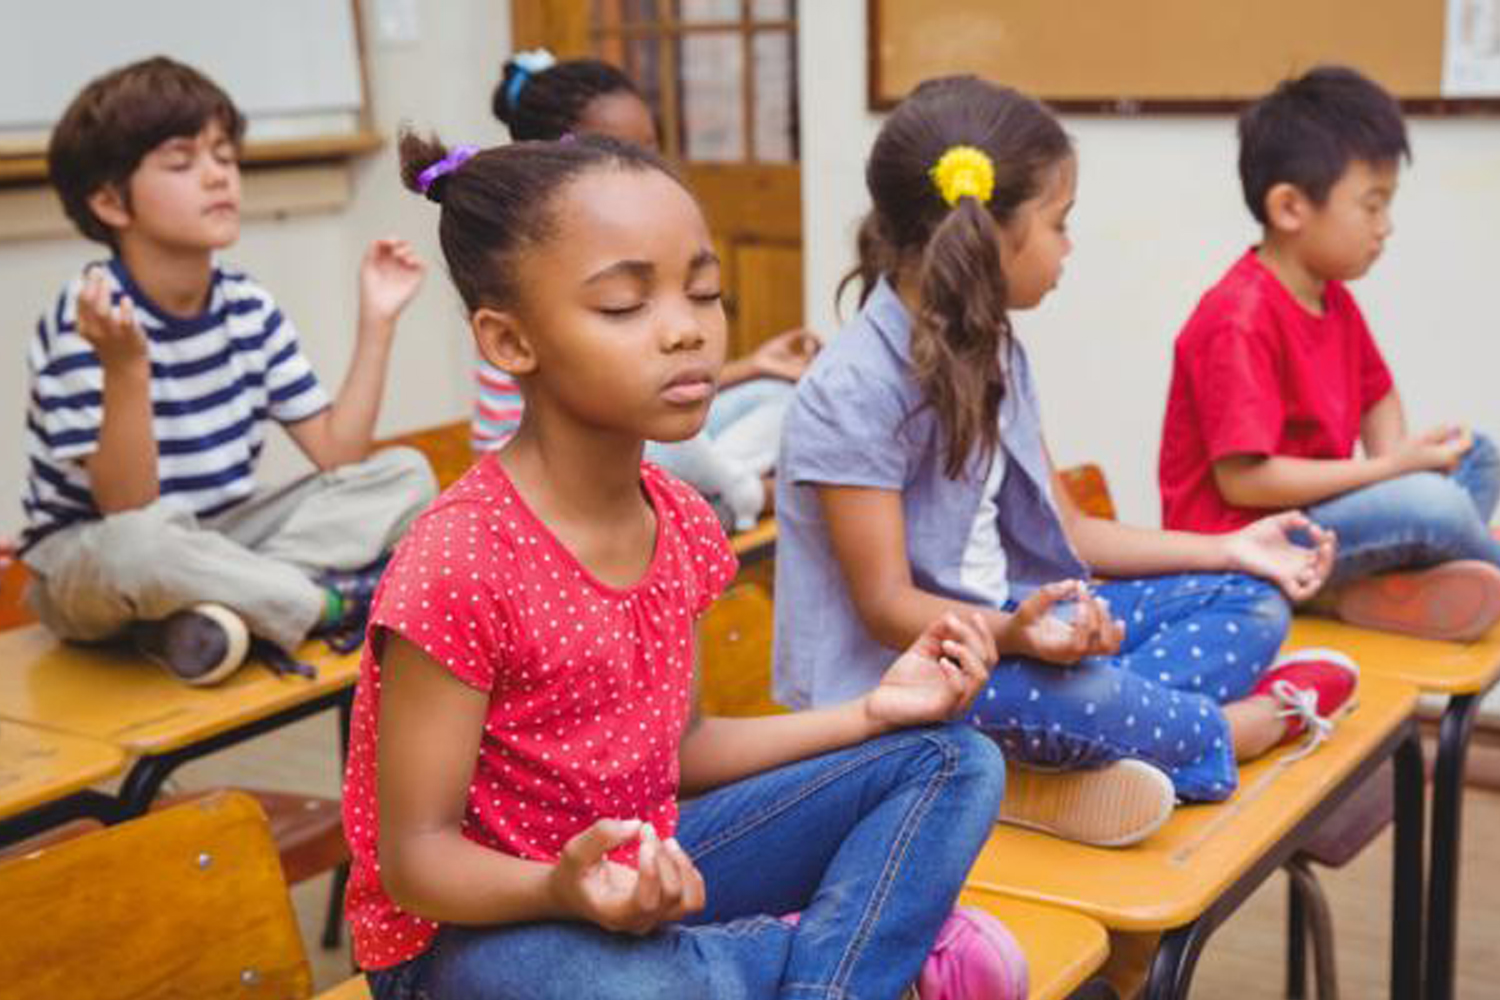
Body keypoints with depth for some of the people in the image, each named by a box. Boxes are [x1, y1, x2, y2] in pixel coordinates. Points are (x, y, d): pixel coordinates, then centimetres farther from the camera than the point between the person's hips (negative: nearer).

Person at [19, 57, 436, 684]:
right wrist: (125, 368, -40)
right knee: (140, 547, -42)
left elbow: (337, 455, -4)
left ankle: (212, 610, -22)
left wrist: (376, 322, -9)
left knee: (405, 474, -7)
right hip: (88, 561, -6)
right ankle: (332, 602, -18)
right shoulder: (85, 323, -20)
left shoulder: (249, 309, -2)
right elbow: (127, 510, -26)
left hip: (215, 543, 6)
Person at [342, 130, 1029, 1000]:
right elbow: (415, 857, -20)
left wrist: (873, 711, 2)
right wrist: (564, 888, -41)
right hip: (482, 919, -7)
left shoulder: (681, 521, -2)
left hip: (643, 879, 8)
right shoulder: (459, 566, -26)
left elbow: (675, 748, 9)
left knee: (954, 761, 5)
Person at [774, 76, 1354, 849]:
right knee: (1082, 697, -38)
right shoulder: (855, 389, -20)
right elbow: (887, 606, -20)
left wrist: (1229, 549, 11)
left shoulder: (993, 353, 8)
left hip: (1002, 624, 9)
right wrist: (1013, 634, -39)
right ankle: (1247, 723, -6)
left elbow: (1063, 528, 13)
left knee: (1248, 602, 4)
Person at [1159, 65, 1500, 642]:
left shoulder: (1332, 296, 7)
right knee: (1432, 504, -27)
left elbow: (1378, 397, 20)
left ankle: (1372, 587, -11)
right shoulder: (1241, 322, -22)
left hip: (1313, 510, 10)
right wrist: (1390, 469, -20)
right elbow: (1243, 479, -26)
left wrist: (1398, 457, -3)